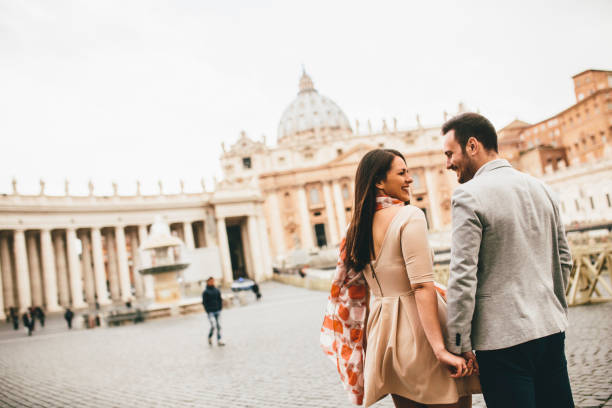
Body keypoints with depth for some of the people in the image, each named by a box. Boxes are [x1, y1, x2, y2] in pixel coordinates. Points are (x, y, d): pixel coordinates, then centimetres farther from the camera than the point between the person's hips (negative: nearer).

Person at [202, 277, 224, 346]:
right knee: (213, 325, -14)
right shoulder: (205, 292, -2)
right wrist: (208, 311, -10)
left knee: (218, 326, 4)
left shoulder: (217, 291, 10)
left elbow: (220, 300, 14)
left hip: (217, 311, 5)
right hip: (210, 312, -4)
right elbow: (204, 302, -4)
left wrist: (220, 309, 4)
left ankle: (219, 341, 10)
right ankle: (210, 337, 11)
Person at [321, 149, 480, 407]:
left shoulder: (356, 227, 8)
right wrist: (441, 349, -22)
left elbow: (350, 288, 12)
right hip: (418, 328, -7)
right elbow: (422, 287, -21)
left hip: (382, 330, 8)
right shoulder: (409, 216, -13)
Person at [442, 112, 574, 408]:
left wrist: (459, 344, -10)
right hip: (551, 328, 7)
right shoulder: (541, 188, 8)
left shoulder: (468, 196, -13)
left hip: (503, 337, -7)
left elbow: (463, 275, -17)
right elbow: (564, 260, 15)